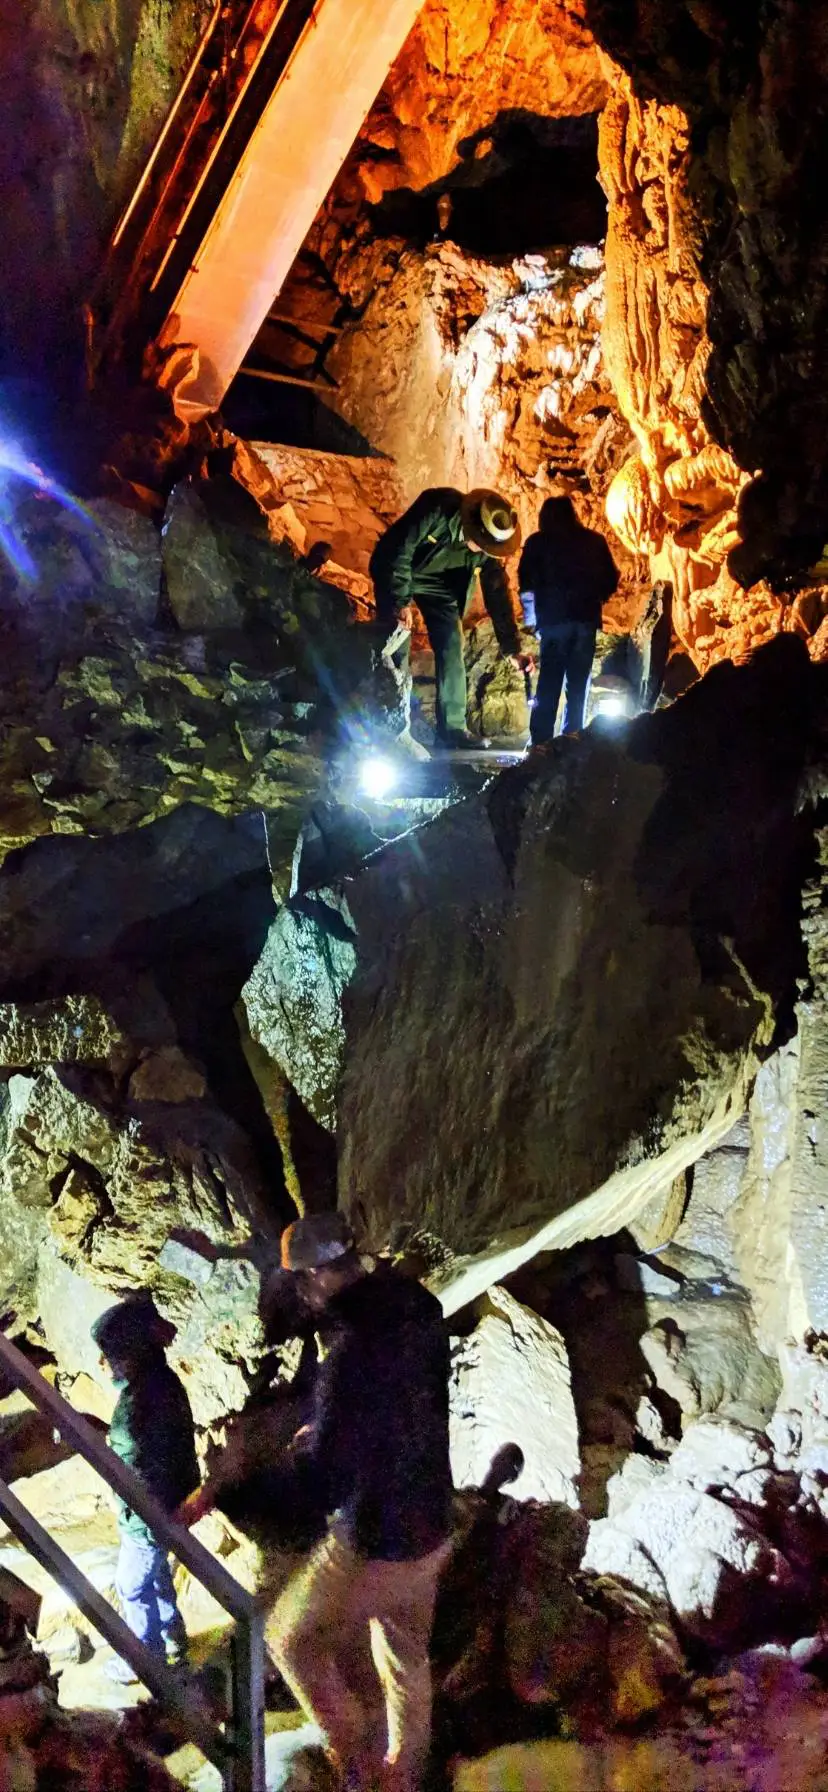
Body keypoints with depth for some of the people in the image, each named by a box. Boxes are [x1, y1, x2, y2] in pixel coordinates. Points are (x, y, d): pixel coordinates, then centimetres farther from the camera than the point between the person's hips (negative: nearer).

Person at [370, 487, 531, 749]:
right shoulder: (438, 508, -34)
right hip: (394, 573, -4)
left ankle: (452, 728, 0)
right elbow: (399, 549, -27)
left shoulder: (487, 543, -19)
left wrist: (512, 648, -12)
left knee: (451, 649, -4)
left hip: (439, 583, 4)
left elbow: (497, 594, -11)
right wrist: (400, 601, -26)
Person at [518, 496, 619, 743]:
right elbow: (611, 579, 13)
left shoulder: (538, 542, 9)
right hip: (586, 619, 2)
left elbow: (526, 582, 4)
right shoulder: (594, 540, 15)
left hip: (554, 619, -2)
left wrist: (531, 617, 15)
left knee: (549, 685, -1)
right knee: (578, 685, 5)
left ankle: (541, 742, -9)